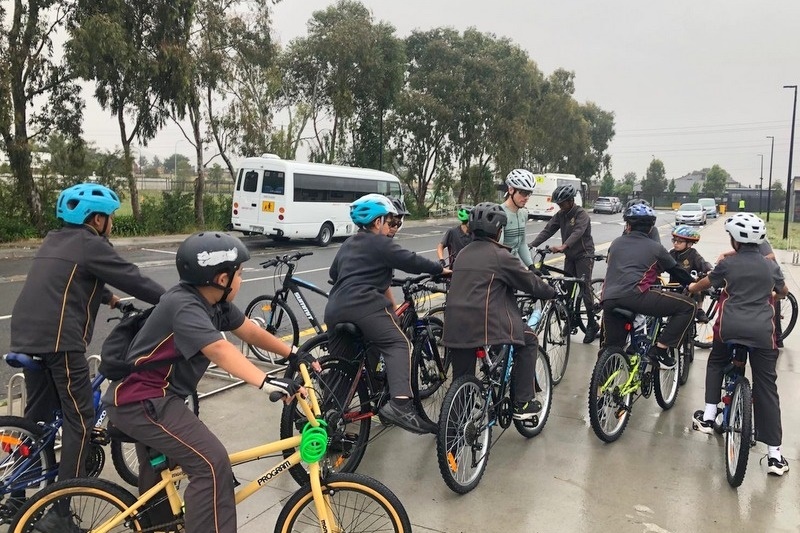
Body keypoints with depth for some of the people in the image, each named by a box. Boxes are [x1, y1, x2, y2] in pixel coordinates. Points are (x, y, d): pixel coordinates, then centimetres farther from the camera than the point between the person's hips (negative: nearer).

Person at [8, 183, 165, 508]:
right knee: (79, 417, -1)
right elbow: (131, 278, -7)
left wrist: (111, 299, 43)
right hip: (59, 339, -9)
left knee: (38, 412, 20)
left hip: (26, 336, 9)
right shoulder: (90, 244, -6)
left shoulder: (54, 241, 20)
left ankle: (18, 490, 30)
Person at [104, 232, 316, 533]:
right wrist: (266, 382, -55)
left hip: (149, 397, 11)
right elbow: (219, 350, -44)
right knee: (212, 463, -20)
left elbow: (249, 330, 9)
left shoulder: (213, 302, -1)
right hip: (141, 401, -10)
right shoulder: (185, 306, -28)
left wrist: (293, 354, 8)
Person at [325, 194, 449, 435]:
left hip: (335, 308, 9)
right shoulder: (380, 243, 3)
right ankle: (400, 405, -31)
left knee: (340, 360, 22)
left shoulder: (348, 244, 28)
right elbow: (411, 262, -2)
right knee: (397, 345, -13)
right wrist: (440, 269, 11)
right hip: (365, 305, -8)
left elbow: (333, 272, 39)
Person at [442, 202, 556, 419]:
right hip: (485, 324, -6)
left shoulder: (463, 253, 18)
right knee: (528, 341, 17)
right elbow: (531, 282, 3)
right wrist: (553, 292, 21)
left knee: (462, 382, 15)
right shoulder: (499, 255, -4)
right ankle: (522, 403, 16)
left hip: (455, 327, 7)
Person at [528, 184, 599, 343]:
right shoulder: (561, 215, 3)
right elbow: (548, 230, -5)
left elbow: (577, 232, -34)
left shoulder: (581, 214, -18)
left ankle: (592, 324, -1)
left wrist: (563, 246, -52)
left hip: (584, 255, -7)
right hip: (570, 256, 7)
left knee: (584, 289, -10)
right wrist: (531, 244, -19)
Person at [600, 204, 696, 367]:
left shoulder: (616, 243, 24)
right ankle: (660, 349, 4)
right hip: (635, 296, -5)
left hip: (608, 300, 5)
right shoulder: (655, 248, 14)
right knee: (687, 306, 7)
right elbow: (676, 271, 24)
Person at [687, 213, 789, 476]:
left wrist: (689, 289, 40)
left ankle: (708, 417, 19)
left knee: (716, 363, 28)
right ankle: (775, 455, 8)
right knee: (766, 387, 6)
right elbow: (783, 291, 28)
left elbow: (705, 283, 19)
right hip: (762, 331, 1)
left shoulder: (728, 263, 2)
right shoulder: (770, 265, 8)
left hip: (730, 326, -1)